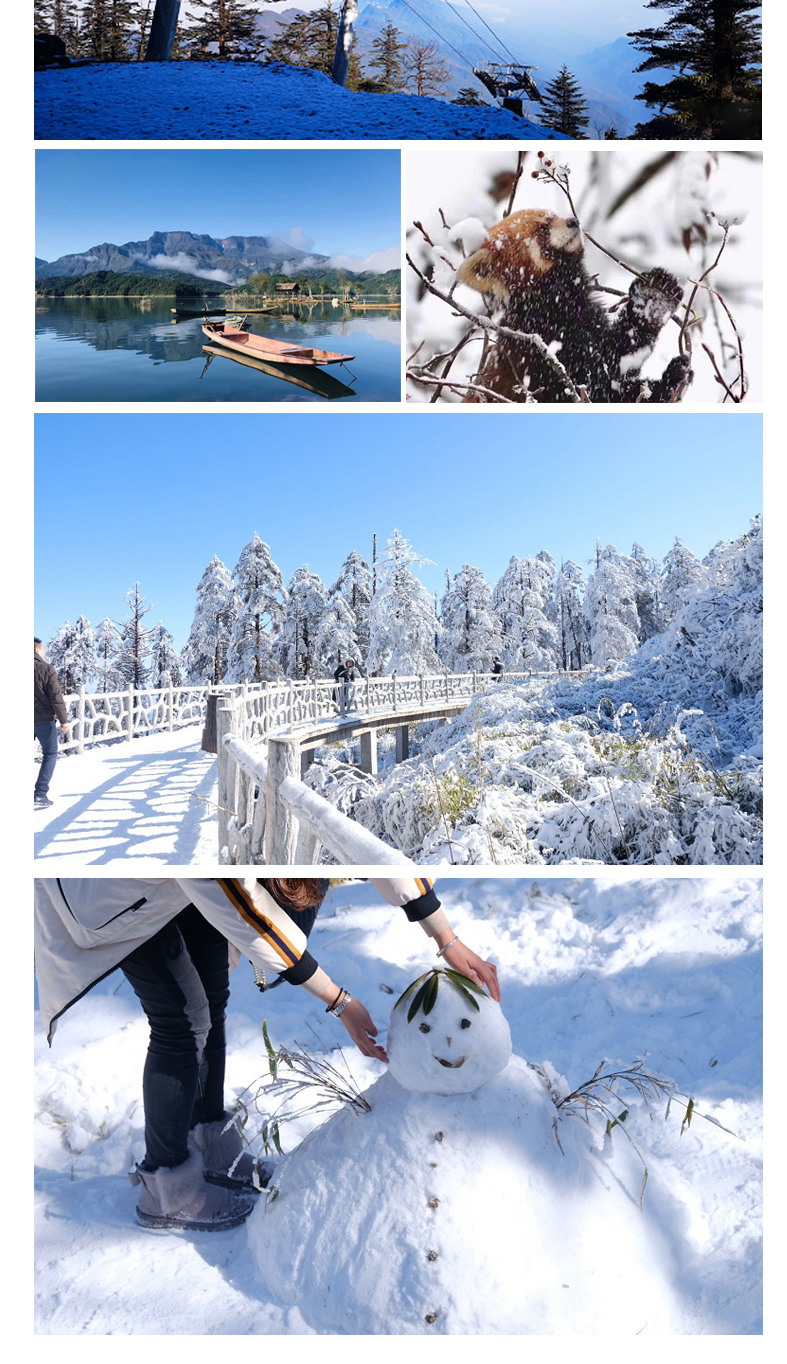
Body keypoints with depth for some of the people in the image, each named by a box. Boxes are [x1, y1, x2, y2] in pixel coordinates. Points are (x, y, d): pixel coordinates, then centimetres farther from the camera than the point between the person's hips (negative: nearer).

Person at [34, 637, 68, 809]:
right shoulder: (46, 669, -10)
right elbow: (56, 696, -13)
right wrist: (63, 720, -8)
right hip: (45, 720, -4)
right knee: (50, 754, 8)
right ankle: (40, 795, -1)